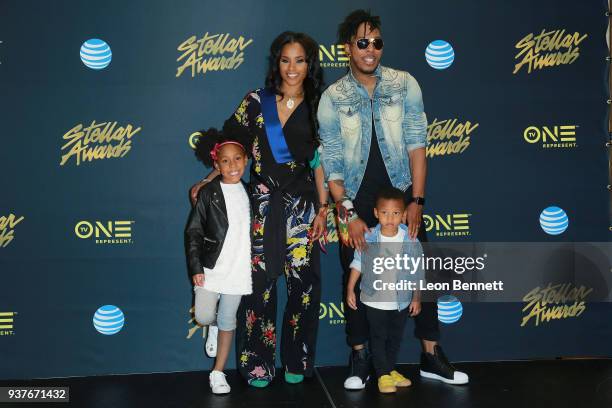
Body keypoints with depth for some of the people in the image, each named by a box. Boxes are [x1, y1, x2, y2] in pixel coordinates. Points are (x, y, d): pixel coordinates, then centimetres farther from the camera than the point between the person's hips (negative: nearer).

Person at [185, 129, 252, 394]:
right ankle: (214, 325, 32)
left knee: (227, 321, 8)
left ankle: (218, 372, 22)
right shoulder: (208, 193, -5)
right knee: (204, 317, -5)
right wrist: (195, 268, -8)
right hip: (210, 268, -2)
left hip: (238, 270, 2)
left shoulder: (249, 192, 4)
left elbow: (255, 230, 12)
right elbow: (193, 231, -4)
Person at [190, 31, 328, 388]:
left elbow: (319, 162, 5)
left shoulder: (317, 109, 6)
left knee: (304, 282, 3)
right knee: (259, 282, 0)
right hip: (261, 203, -1)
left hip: (302, 205, 1)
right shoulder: (256, 102, 3)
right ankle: (258, 363, 14)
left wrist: (323, 209, 0)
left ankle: (297, 361, 20)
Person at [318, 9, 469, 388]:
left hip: (401, 195, 1)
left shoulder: (405, 84, -1)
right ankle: (359, 357, 22)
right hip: (356, 201, 0)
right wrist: (348, 214, -10)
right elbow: (331, 163, -4)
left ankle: (432, 355, 19)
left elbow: (416, 145, -4)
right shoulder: (333, 97, -2)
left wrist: (417, 201, -9)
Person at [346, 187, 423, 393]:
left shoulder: (410, 241, -9)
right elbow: (357, 264, -1)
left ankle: (391, 370, 34)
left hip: (401, 301, 2)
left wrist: (417, 298, 0)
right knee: (378, 338, 7)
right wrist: (350, 289, -4)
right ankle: (383, 375, 19)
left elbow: (417, 271, -2)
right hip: (375, 301, -2)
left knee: (395, 338, 17)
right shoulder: (368, 239, -11)